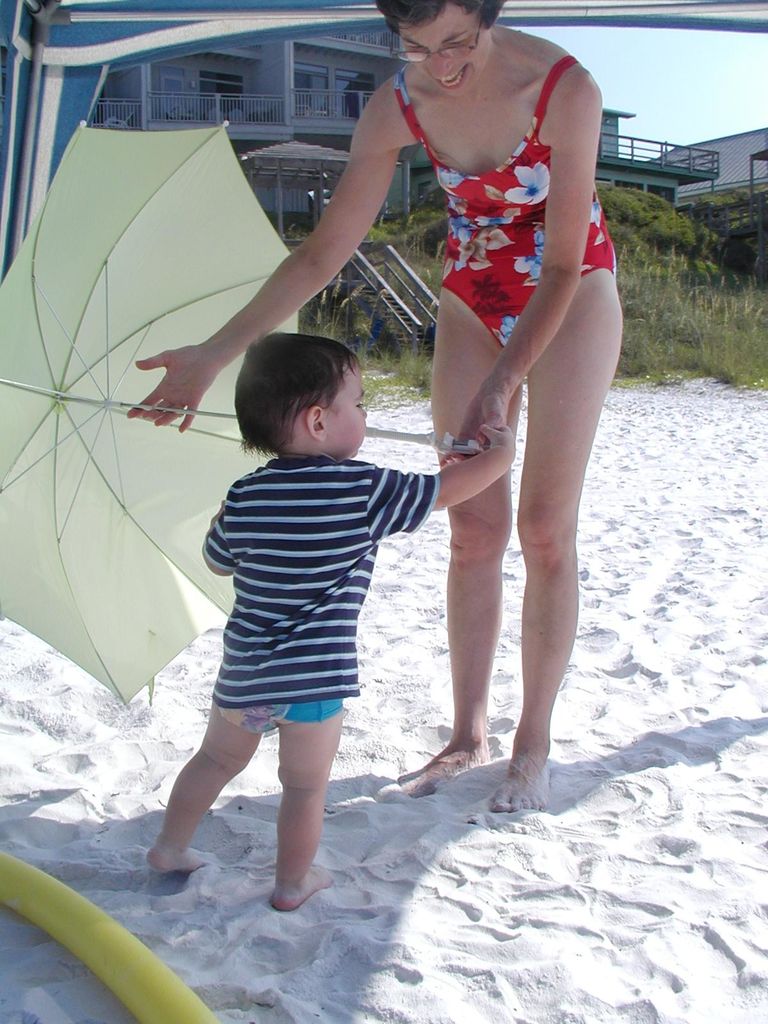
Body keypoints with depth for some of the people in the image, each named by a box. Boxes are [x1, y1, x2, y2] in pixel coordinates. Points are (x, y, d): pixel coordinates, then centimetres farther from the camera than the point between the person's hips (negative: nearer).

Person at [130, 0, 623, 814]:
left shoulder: (564, 89, -25)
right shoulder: (397, 107, -15)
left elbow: (563, 264, -23)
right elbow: (322, 255, -14)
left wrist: (501, 385, -33)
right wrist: (213, 354, -21)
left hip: (570, 295, -3)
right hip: (472, 298, 3)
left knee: (545, 527, -7)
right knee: (472, 528, 1)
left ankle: (532, 746, 6)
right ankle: (468, 735, 14)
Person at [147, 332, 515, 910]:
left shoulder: (244, 496, -1)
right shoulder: (363, 490, -13)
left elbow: (217, 560, 14)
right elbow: (448, 490, -5)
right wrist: (501, 452, 12)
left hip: (242, 671, 5)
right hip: (314, 678, -5)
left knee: (216, 760, 26)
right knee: (305, 787, 14)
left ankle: (171, 847, 40)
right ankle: (293, 884, 28)